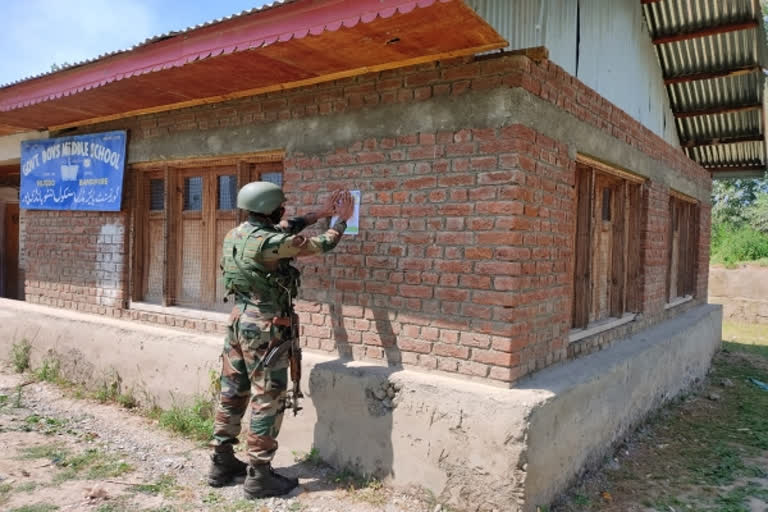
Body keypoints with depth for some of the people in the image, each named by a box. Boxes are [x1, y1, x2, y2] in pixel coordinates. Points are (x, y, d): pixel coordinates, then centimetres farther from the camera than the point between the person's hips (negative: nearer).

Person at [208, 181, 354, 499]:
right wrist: (341, 220, 10)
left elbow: (287, 228, 19)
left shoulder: (237, 235, 6)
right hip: (266, 327, -9)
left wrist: (321, 213, 22)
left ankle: (222, 463, 27)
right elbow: (320, 245, -8)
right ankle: (259, 476, 9)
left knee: (232, 393, 15)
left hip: (239, 320, 9)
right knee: (267, 400, 0)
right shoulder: (269, 243, -20)